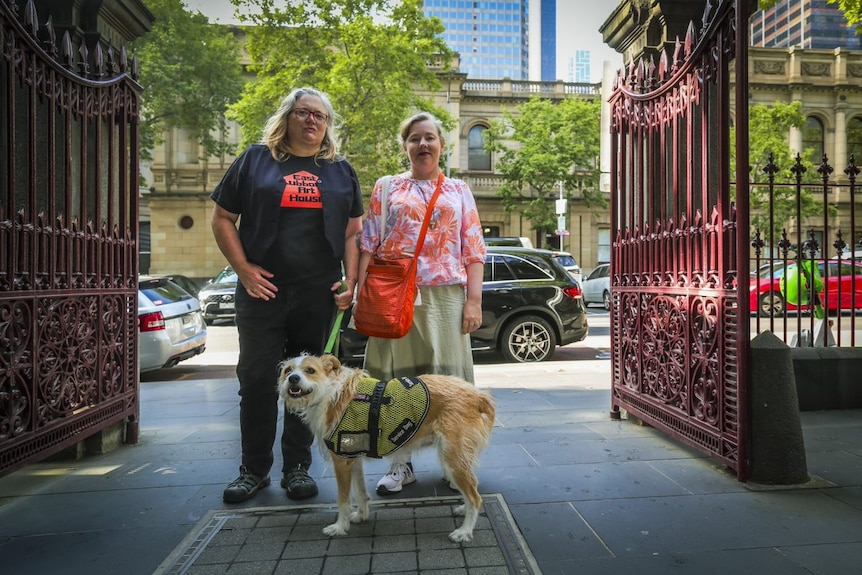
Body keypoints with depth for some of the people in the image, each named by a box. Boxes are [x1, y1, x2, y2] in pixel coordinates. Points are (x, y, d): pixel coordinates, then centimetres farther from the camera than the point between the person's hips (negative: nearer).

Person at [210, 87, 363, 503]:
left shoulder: (341, 171, 13)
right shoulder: (255, 159, 8)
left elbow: (353, 233, 11)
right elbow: (222, 219, 6)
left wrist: (350, 283, -1)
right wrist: (243, 268, -6)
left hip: (318, 294, 1)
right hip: (262, 289, -1)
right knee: (256, 378, 4)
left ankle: (297, 467, 22)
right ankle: (254, 468, 20)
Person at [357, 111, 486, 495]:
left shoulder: (458, 190, 14)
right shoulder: (386, 188, 13)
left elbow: (473, 250, 8)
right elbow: (368, 244, 8)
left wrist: (474, 300, -2)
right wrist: (361, 294, -3)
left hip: (446, 294, 0)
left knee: (448, 375, 2)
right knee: (396, 376, 2)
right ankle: (401, 463, 14)